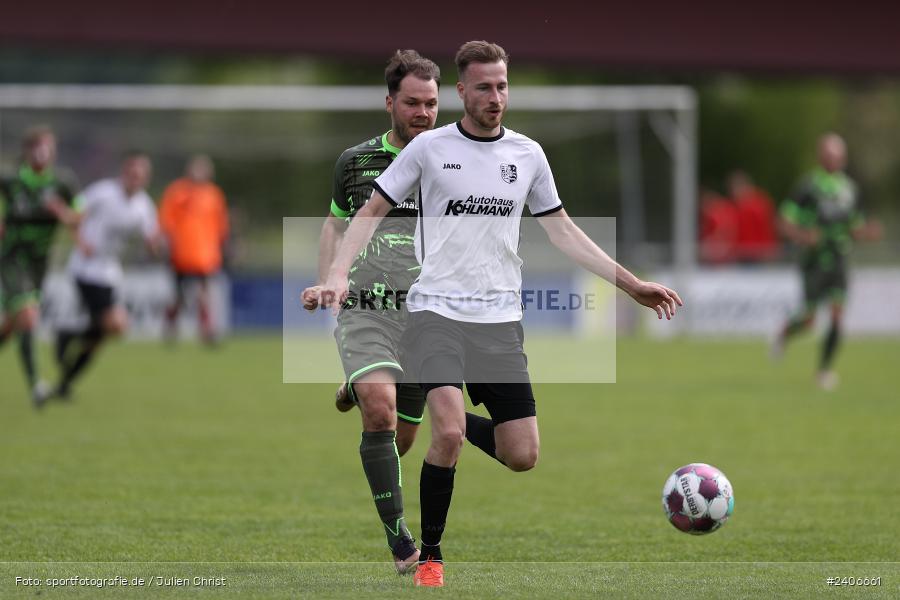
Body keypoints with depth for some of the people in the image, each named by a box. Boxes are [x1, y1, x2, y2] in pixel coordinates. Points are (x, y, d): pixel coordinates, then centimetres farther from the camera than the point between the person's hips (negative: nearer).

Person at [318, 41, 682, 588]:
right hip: (437, 312, -4)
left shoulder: (528, 154, 8)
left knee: (522, 457, -3)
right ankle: (430, 555, -6)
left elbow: (564, 232, 16)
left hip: (501, 321, 4)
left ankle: (455, 421, 28)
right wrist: (339, 274, -12)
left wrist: (632, 285, 11)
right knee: (449, 435, -24)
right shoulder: (430, 148, -1)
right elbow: (373, 212, 4)